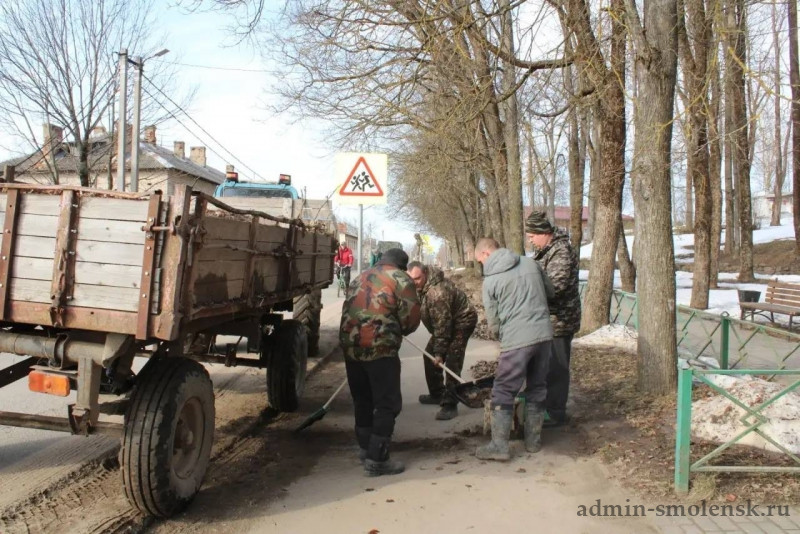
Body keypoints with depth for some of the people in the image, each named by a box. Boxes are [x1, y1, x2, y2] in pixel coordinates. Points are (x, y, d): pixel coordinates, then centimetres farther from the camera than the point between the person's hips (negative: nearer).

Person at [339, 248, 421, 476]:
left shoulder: (362, 277, 22)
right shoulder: (400, 279, 1)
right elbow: (411, 319, -4)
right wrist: (398, 330, 16)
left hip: (350, 344, 7)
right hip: (379, 347, -7)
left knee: (362, 399, 20)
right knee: (387, 404, 3)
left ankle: (366, 447, 32)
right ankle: (376, 460, 4)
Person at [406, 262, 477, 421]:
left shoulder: (437, 293, -36)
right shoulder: (420, 286, -6)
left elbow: (442, 325, -32)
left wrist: (439, 352, -27)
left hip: (462, 321, -10)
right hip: (444, 322, 10)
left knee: (451, 363, -17)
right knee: (430, 355, 11)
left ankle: (450, 405, -13)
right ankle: (436, 394, 25)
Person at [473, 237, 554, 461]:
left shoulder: (490, 280, -4)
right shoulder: (530, 263, 7)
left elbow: (493, 323, 2)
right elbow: (550, 292, 21)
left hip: (516, 341, -5)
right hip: (544, 334, 5)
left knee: (503, 393, 5)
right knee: (537, 389, 16)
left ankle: (499, 445, 5)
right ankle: (534, 440, 25)